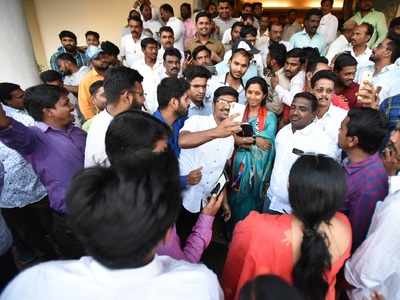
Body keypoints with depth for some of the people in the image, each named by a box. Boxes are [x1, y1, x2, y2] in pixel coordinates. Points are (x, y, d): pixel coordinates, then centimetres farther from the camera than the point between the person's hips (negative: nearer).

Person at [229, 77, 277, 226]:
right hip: (240, 163, 3)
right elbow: (233, 138, -4)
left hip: (259, 166, -2)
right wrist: (256, 140, -14)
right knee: (237, 200, 11)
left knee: (253, 202, 8)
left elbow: (267, 143, -14)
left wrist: (244, 140, -12)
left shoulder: (270, 117, -2)